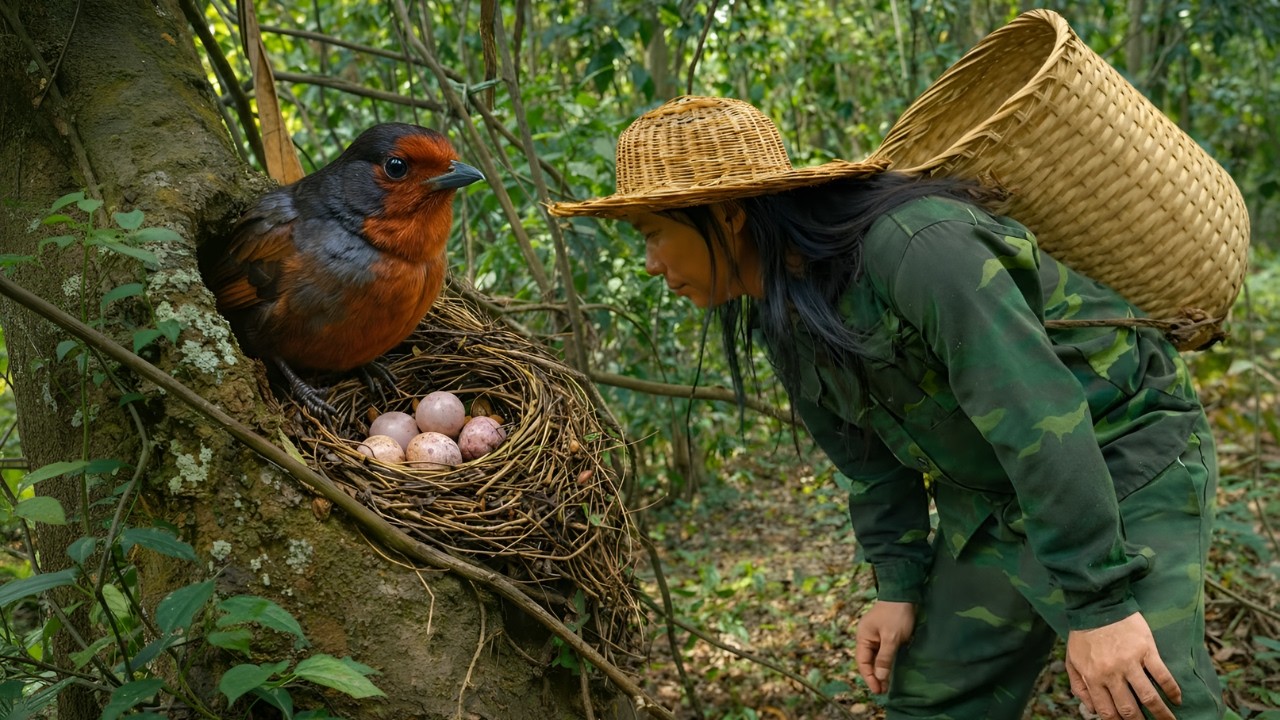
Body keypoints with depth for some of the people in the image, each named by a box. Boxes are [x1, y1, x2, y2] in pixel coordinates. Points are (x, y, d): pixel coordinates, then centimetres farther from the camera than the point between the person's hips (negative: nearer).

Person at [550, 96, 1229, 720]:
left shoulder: (917, 246, -30)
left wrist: (1100, 602, -30)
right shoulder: (775, 310, -2)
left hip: (1121, 462, -7)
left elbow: (1040, 418, -32)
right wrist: (898, 584, 4)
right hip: (991, 501, 8)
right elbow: (870, 453, 8)